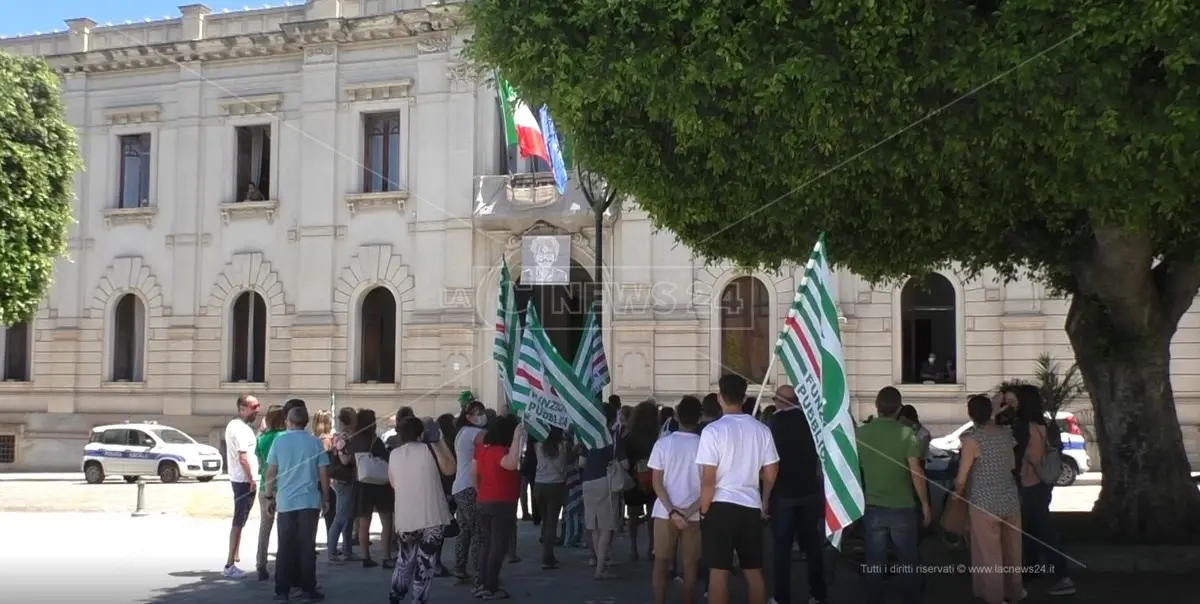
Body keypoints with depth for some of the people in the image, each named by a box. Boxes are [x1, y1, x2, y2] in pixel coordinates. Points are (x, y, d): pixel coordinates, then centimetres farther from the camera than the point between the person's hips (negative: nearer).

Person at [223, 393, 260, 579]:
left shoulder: (235, 425, 15)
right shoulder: (240, 428, -17)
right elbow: (243, 458, -21)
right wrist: (252, 480, -18)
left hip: (239, 479, 10)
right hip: (244, 480, -10)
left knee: (239, 521, 16)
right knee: (239, 522, -6)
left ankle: (233, 561, 23)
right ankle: (230, 565, -4)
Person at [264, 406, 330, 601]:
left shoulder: (279, 441, 1)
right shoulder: (315, 442, 0)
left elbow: (270, 472, 1)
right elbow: (323, 473, 1)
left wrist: (270, 496, 12)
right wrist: (325, 498, 10)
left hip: (285, 502, 1)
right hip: (310, 501, 0)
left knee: (285, 547, 7)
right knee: (307, 546, 4)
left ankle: (282, 589, 7)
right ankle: (308, 589, 4)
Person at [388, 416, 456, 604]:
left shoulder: (394, 455, 5)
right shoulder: (430, 449, -5)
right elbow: (450, 469, 10)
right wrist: (441, 442, 13)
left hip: (404, 518, 4)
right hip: (431, 517, -4)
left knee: (406, 559, 22)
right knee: (424, 562, 2)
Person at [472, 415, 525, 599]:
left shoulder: (482, 448, 6)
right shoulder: (499, 451, -19)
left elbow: (474, 472, 16)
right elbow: (511, 463, -39)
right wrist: (517, 437, -34)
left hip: (482, 503, 8)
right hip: (501, 504, -8)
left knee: (486, 543, 15)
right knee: (498, 545, -2)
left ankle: (482, 584, 15)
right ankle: (491, 588, -2)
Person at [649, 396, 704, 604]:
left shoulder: (663, 443, -4)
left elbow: (657, 482, -7)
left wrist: (672, 511, -10)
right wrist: (689, 511, -9)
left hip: (665, 513, 0)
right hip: (693, 515, 0)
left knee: (661, 564, 8)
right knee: (690, 566, 8)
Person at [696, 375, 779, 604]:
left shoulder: (713, 430, -11)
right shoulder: (761, 429, 4)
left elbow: (708, 479, -14)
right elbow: (770, 473, 10)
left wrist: (703, 511, -2)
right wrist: (765, 502, 25)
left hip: (721, 505, -4)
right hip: (751, 506, 5)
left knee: (718, 571, -1)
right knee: (754, 571, 11)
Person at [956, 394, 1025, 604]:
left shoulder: (972, 439, -16)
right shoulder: (1006, 433, 0)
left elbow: (961, 478, -13)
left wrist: (958, 495, 6)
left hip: (984, 503, -6)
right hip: (1010, 500, 6)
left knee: (989, 553, 8)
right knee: (1011, 549, 19)